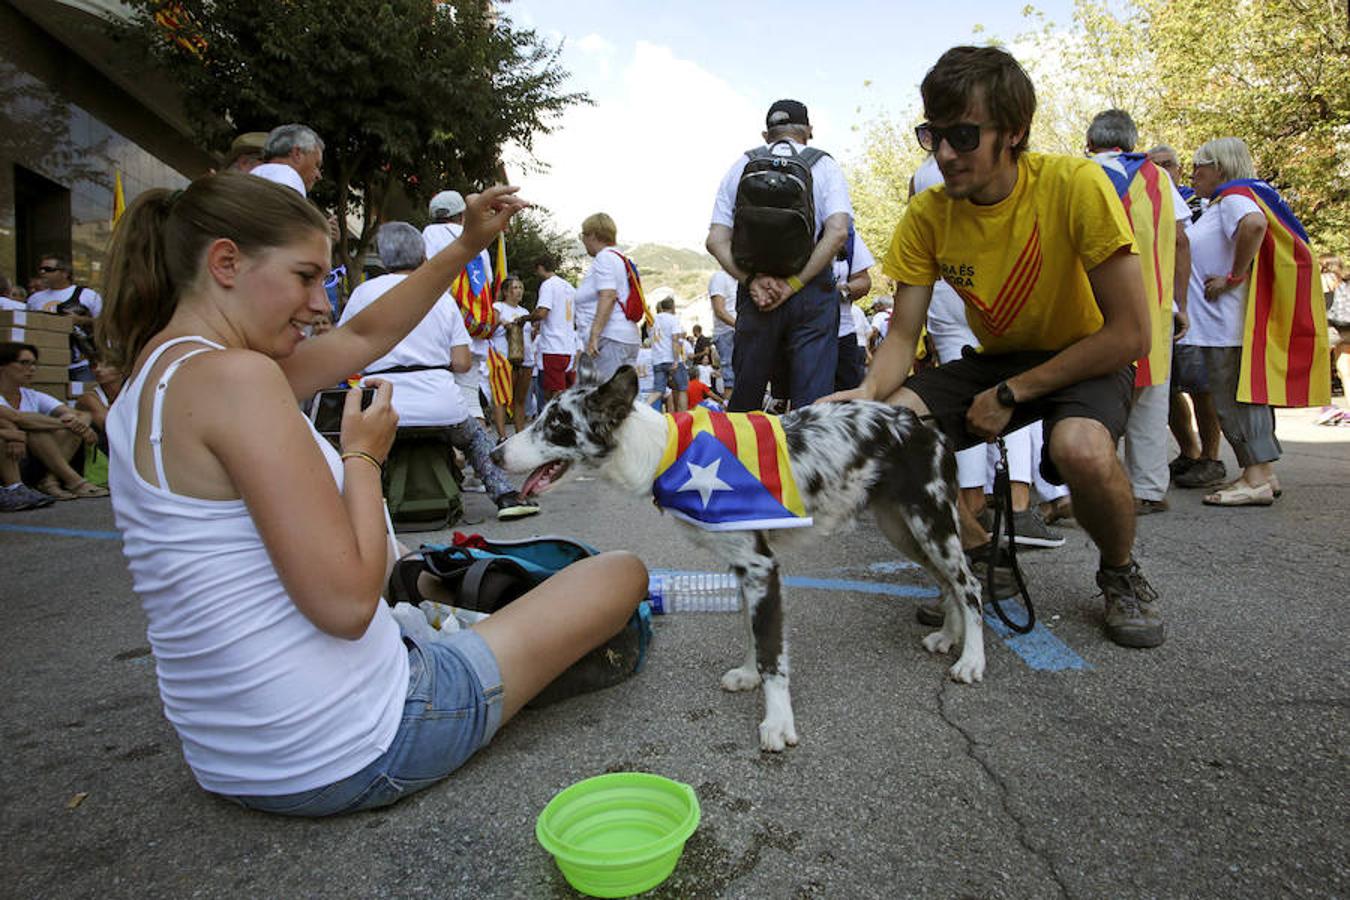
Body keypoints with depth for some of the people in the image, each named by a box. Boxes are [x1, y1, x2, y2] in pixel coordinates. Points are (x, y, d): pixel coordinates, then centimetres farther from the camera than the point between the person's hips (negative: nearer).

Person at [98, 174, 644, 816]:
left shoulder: (154, 377, 8)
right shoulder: (233, 375, -22)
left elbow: (363, 338, 16)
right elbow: (346, 603, -26)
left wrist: (465, 248, 14)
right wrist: (363, 455, -11)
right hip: (352, 755, -9)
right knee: (622, 574, 3)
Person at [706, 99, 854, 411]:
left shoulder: (741, 166, 11)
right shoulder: (823, 165, 7)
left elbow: (716, 240, 0)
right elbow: (838, 231, -9)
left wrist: (752, 280, -6)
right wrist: (794, 283, -9)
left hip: (755, 292, 2)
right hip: (812, 293, -2)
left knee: (744, 398, 11)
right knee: (812, 400, -2)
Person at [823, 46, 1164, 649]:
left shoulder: (1075, 185, -23)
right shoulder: (928, 215, -11)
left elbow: (1130, 334, -22)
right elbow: (903, 335, -10)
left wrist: (1010, 394, -22)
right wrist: (868, 392, -32)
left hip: (1088, 361, -3)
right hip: (996, 360, 4)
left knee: (1081, 448, -38)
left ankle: (1121, 573, -1)